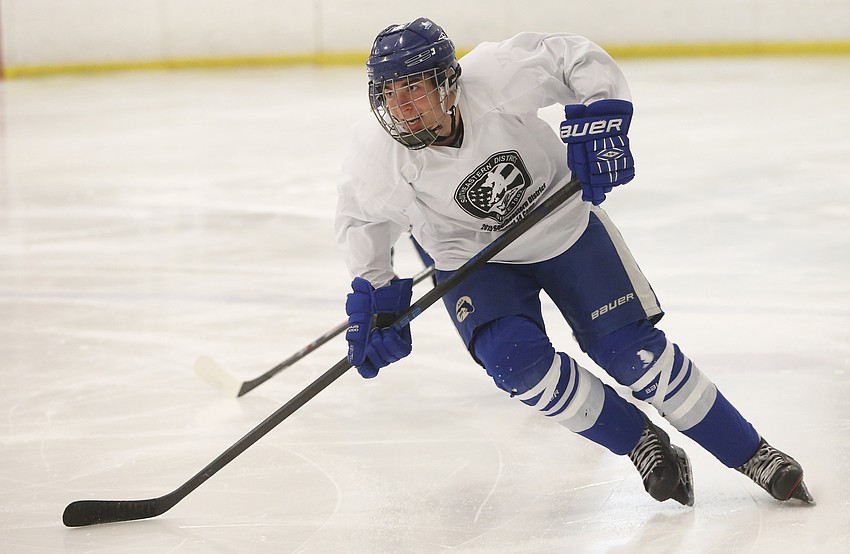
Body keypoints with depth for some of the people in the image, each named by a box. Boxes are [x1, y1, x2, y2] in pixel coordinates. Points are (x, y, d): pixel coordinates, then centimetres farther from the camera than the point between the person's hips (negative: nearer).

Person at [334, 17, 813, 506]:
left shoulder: (493, 76, -31)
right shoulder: (378, 157, -24)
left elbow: (577, 57, -18)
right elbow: (362, 218, -5)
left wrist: (601, 115, -32)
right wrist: (373, 292, -10)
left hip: (564, 224, -1)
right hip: (476, 261, 1)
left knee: (629, 348, -6)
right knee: (518, 360, -22)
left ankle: (752, 453, 10)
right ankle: (643, 444, 1)